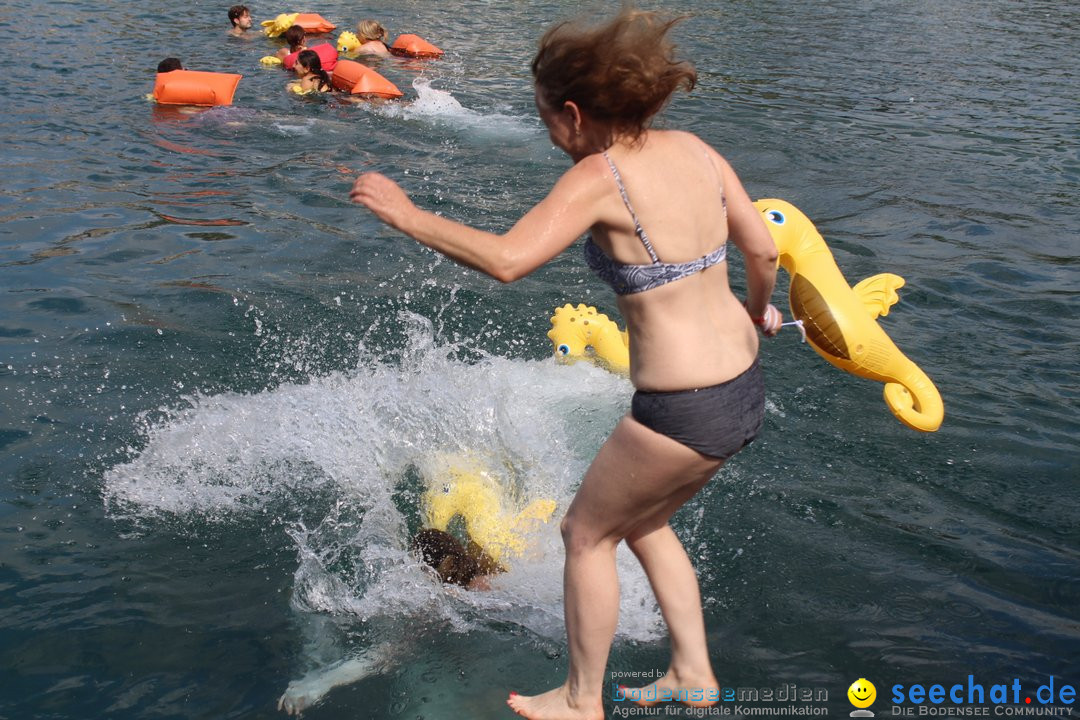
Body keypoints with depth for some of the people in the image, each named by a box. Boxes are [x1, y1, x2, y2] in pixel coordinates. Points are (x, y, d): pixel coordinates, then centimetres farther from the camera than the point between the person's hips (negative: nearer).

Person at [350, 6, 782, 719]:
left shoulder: (600, 177, -18)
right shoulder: (694, 148, 3)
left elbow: (506, 259, -30)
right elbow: (764, 249, 7)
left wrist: (406, 214, -18)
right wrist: (759, 309, 28)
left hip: (683, 412, -8)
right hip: (746, 391, 8)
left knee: (587, 532, 15)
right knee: (644, 522, 29)